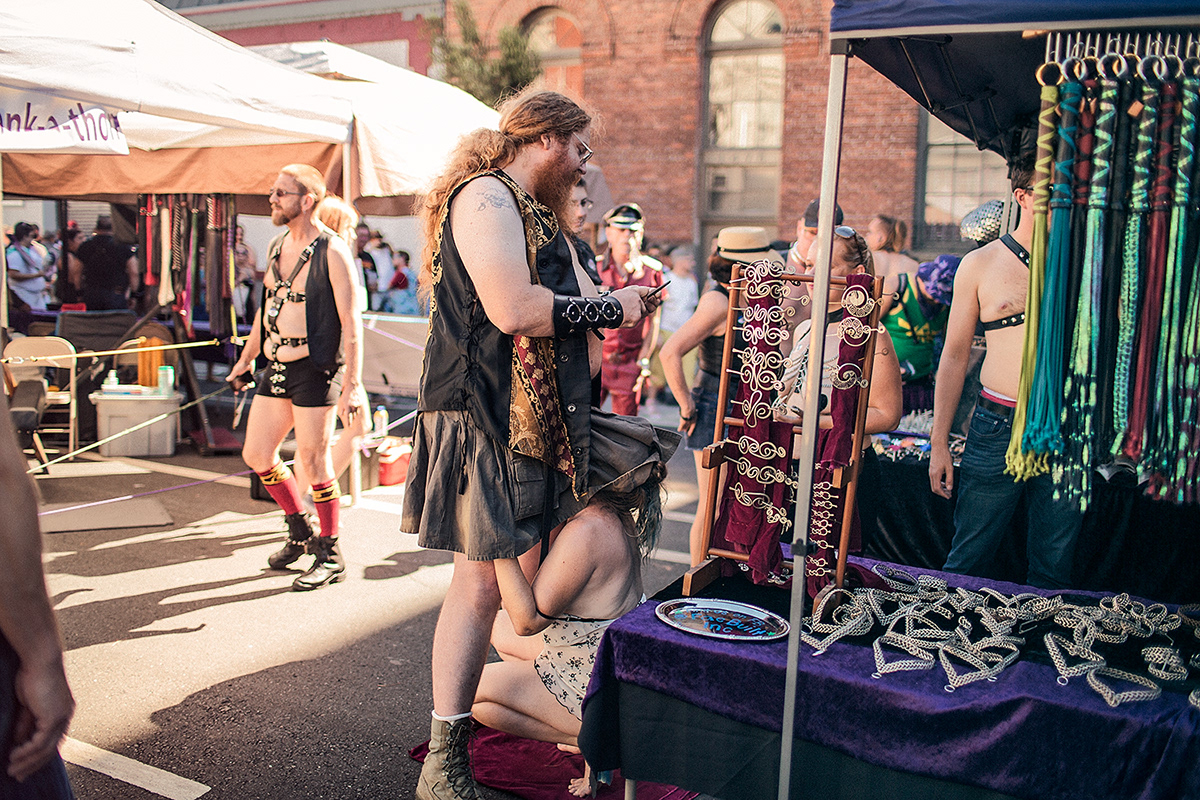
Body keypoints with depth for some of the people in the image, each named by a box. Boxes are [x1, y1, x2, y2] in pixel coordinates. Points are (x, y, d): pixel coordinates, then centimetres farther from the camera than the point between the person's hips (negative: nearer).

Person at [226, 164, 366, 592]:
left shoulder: (332, 252, -12)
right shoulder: (277, 247, 12)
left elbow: (351, 322, -15)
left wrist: (352, 384, -21)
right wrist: (246, 358, 26)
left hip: (315, 368, -8)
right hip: (277, 366, 8)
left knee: (313, 461, -3)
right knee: (256, 454, 11)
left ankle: (330, 554, 14)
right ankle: (299, 529, 32)